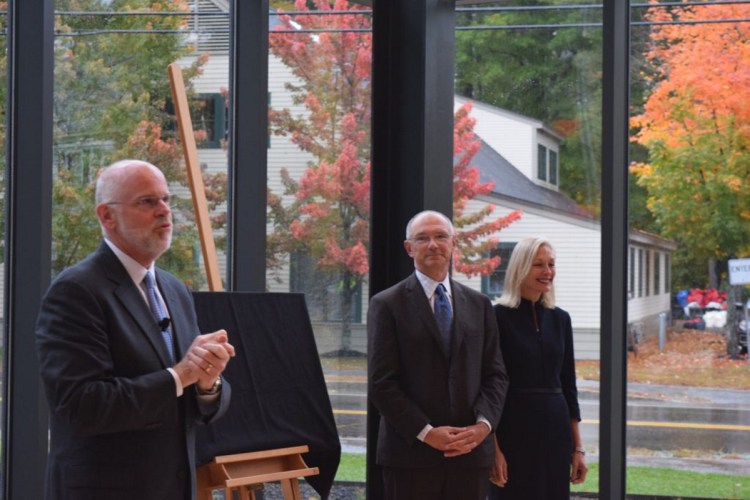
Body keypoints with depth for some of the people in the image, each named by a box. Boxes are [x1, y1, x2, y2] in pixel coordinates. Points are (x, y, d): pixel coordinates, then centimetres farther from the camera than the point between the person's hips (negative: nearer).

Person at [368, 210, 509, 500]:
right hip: (411, 454, -3)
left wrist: (483, 424, -7)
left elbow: (495, 375, 11)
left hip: (470, 451, 4)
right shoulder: (387, 305, 0)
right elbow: (381, 383, -6)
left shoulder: (479, 305, 13)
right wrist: (426, 432, -13)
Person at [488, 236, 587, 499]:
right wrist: (492, 449, -14)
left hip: (555, 429, 5)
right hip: (513, 430, -5)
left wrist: (577, 447, 9)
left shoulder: (560, 319, 9)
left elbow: (568, 384, 12)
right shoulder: (498, 317, -7)